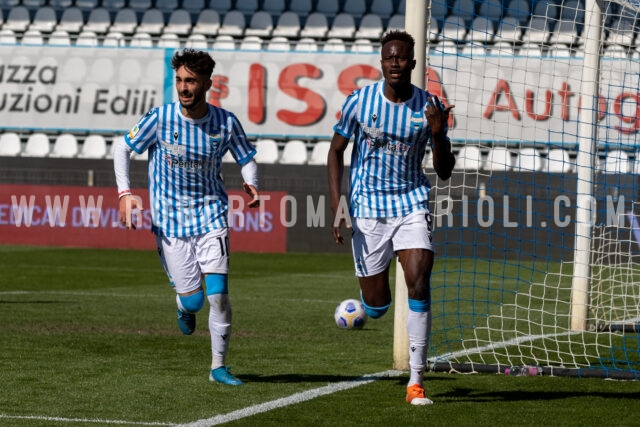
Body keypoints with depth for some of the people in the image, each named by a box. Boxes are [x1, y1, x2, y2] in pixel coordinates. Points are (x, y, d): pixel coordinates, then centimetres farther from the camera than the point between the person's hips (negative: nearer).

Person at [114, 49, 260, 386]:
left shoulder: (226, 123, -7)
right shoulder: (160, 118, -11)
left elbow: (247, 159, 8)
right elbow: (122, 149, 1)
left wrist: (251, 185, -14)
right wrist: (125, 192, -11)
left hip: (211, 215, 1)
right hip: (170, 221, -1)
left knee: (218, 294, -10)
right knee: (193, 301, -3)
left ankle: (218, 366, 7)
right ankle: (184, 306, 37)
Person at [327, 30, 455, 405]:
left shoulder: (430, 107, -5)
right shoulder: (359, 101, -7)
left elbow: (445, 171, -1)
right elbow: (336, 151, 5)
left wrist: (439, 134, -20)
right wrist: (337, 203, -5)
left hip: (411, 203, 0)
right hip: (368, 206, 0)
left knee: (419, 280, -21)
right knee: (377, 307, 1)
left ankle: (417, 380, -14)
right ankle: (363, 306, 44)